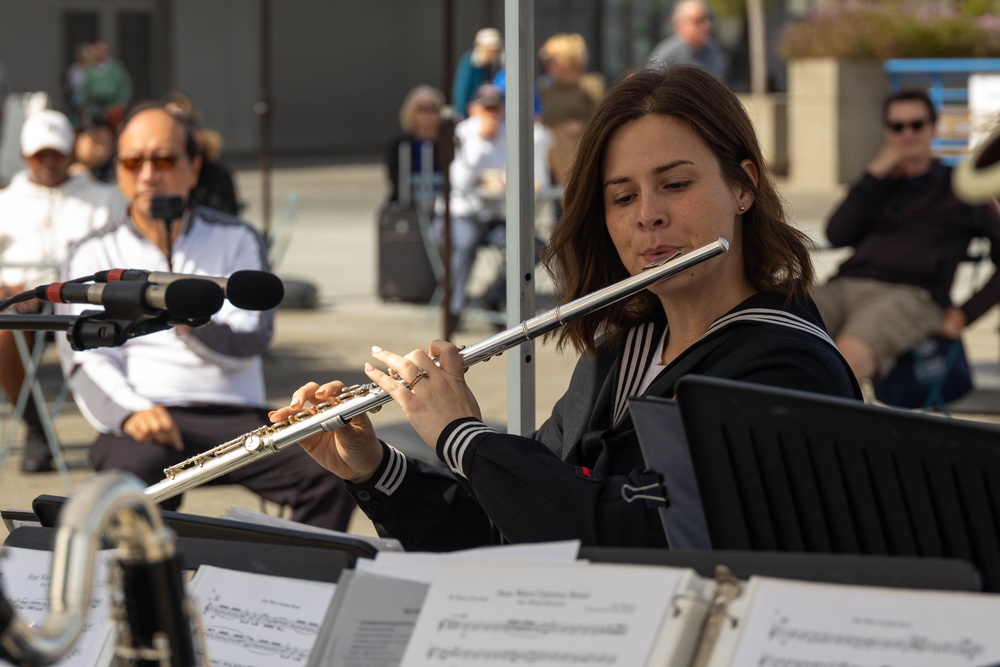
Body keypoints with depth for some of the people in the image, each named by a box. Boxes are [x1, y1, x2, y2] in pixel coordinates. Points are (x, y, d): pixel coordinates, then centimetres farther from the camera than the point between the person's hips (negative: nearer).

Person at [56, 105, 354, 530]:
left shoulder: (236, 240, 17)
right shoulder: (93, 255, 13)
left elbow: (251, 341, 2)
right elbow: (86, 359, 0)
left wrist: (195, 324, -22)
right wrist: (130, 412, -21)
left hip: (235, 415, 2)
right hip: (144, 419, -2)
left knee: (331, 475, -26)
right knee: (136, 478, -38)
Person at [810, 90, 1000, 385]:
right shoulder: (878, 186, 29)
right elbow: (837, 236, 14)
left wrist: (965, 314, 1)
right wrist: (873, 176, 12)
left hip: (911, 295, -4)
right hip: (845, 285, 4)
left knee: (850, 353, -41)